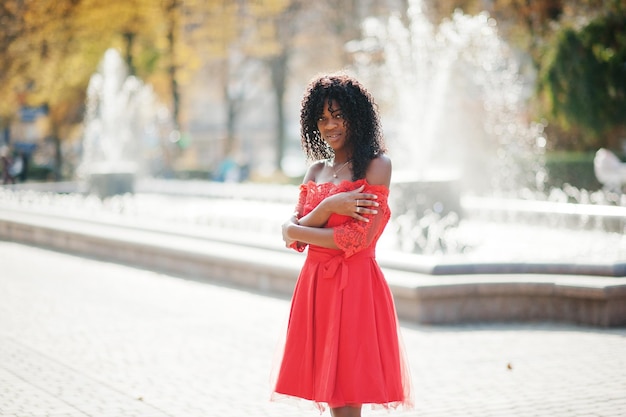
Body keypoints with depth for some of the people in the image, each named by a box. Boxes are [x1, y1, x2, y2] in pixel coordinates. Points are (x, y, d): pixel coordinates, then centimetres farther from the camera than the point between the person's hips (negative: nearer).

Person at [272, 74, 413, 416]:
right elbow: (292, 232, 6)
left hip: (354, 284, -6)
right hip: (315, 283, 6)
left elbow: (360, 238, -14)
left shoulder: (376, 165, -4)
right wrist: (328, 206, -12)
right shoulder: (316, 169, 15)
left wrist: (296, 231, -4)